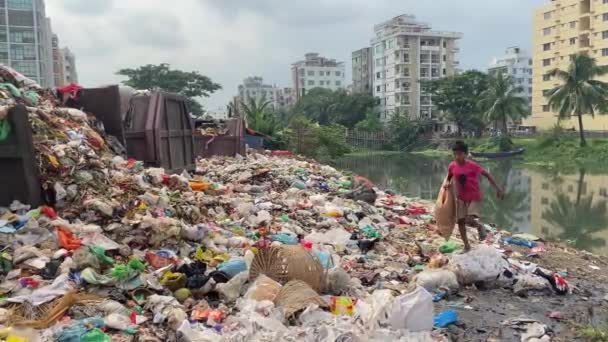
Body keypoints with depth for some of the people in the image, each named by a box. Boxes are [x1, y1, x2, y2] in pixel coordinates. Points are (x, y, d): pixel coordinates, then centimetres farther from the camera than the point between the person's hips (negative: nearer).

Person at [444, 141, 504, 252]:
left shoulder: (473, 166, -19)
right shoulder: (452, 166, -7)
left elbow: (487, 175, -11)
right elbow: (450, 177, 12)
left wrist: (498, 188, -15)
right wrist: (448, 183, -11)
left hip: (474, 198, -4)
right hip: (461, 198, 5)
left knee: (470, 220, -21)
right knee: (460, 221, 4)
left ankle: (480, 227, 15)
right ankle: (466, 245, 20)